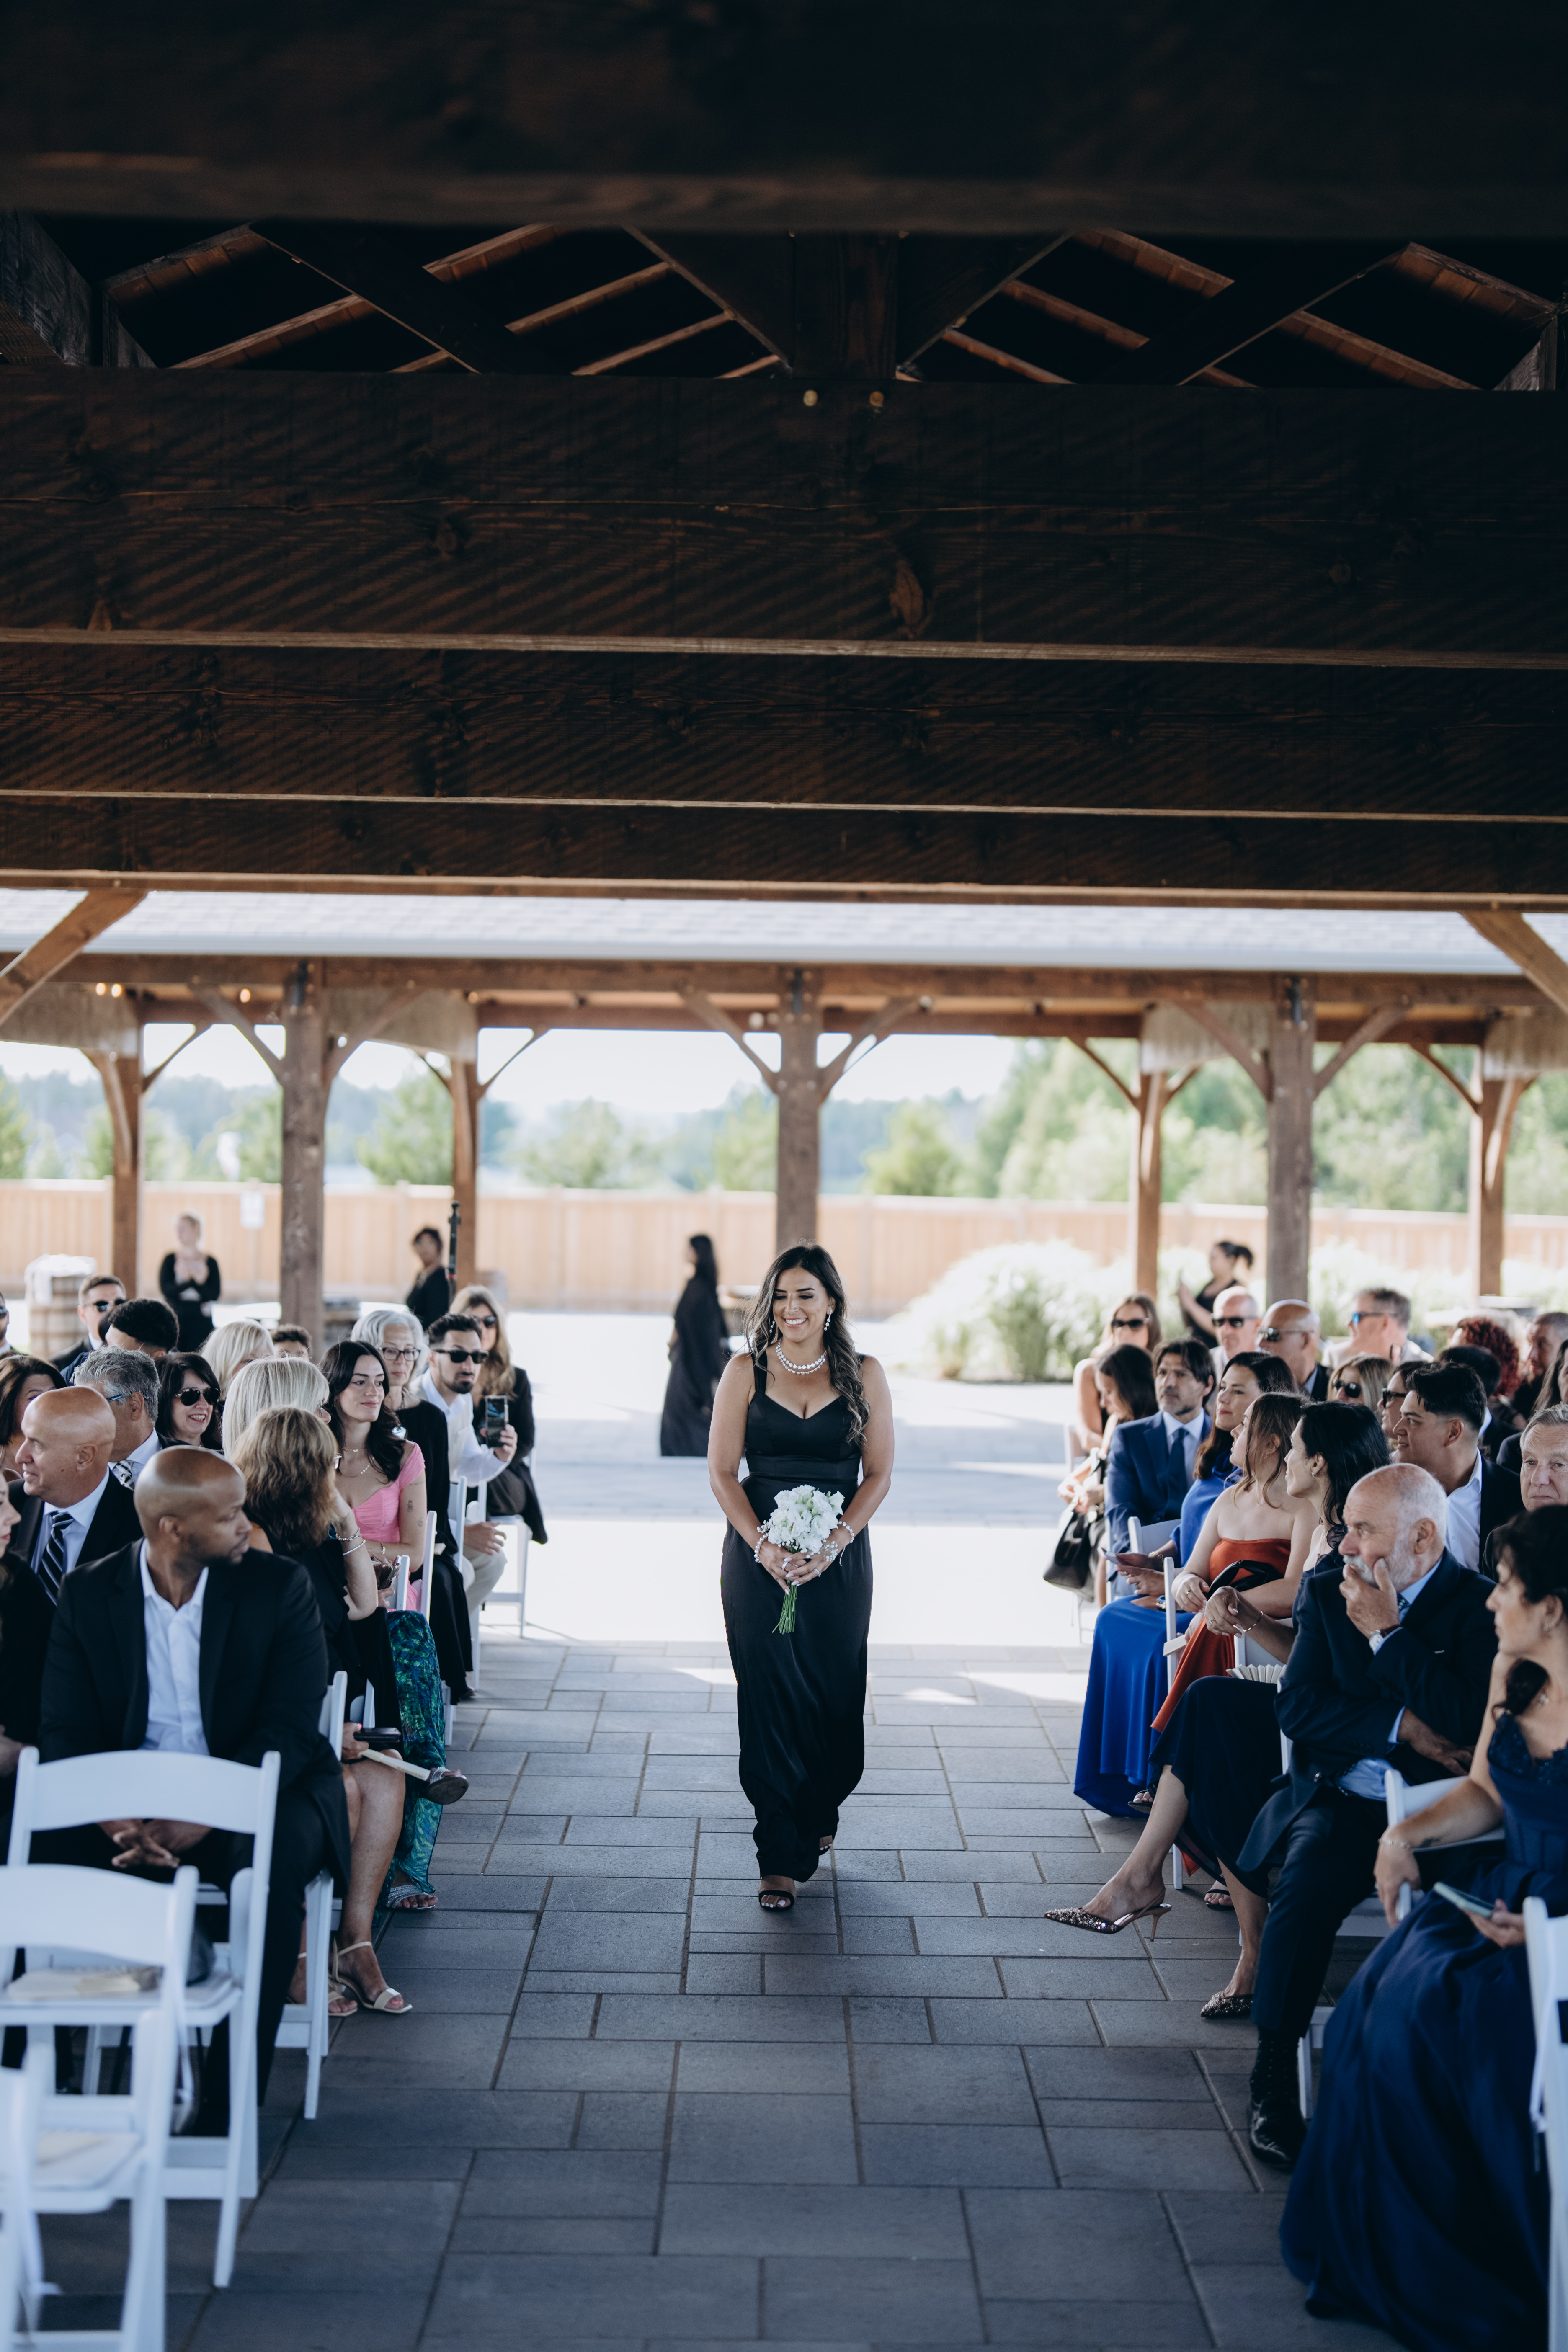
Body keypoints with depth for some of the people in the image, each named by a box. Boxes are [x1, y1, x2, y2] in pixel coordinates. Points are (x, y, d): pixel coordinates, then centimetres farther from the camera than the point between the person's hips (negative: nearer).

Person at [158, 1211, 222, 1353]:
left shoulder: (210, 1262, 2)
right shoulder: (171, 1260, 4)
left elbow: (215, 1293, -6)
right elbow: (165, 1289, -9)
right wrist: (189, 1281, -25)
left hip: (201, 1324, 0)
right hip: (175, 1320, 0)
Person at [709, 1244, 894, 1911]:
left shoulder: (863, 1375, 2)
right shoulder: (746, 1371, 1)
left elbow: (879, 1475, 1)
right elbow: (721, 1472, -1)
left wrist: (831, 1545, -12)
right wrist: (764, 1546, -14)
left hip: (839, 1557, 1)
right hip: (758, 1556, -1)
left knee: (834, 1697, 4)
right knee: (768, 1698, -4)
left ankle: (818, 1815, 33)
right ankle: (780, 1858, 2)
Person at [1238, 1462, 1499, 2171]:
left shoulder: (1481, 1607, -2)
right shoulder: (1328, 1593, 11)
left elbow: (1471, 1723, -16)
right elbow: (1297, 1707, 2)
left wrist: (1387, 1635, -12)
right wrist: (1404, 1726, -10)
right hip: (1343, 1800, 2)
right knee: (1313, 1875, -30)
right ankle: (1272, 2081, -20)